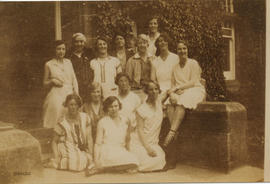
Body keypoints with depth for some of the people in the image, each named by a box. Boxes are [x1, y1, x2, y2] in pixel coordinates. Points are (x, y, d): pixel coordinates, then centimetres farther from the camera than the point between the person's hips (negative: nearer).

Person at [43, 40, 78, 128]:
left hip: (69, 94, 3)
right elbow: (45, 83, 10)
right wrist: (52, 81, -10)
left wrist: (76, 95, 0)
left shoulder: (68, 62, 11)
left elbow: (74, 79, 10)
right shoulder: (49, 64, 3)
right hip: (56, 95, -3)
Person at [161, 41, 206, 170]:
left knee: (182, 102, -37)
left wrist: (177, 88, -15)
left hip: (195, 90, -4)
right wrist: (172, 93, -9)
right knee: (171, 105, -29)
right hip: (179, 93, 4)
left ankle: (171, 133, -43)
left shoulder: (193, 64, 3)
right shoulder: (175, 67, 19)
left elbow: (193, 82, -8)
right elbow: (173, 84, 13)